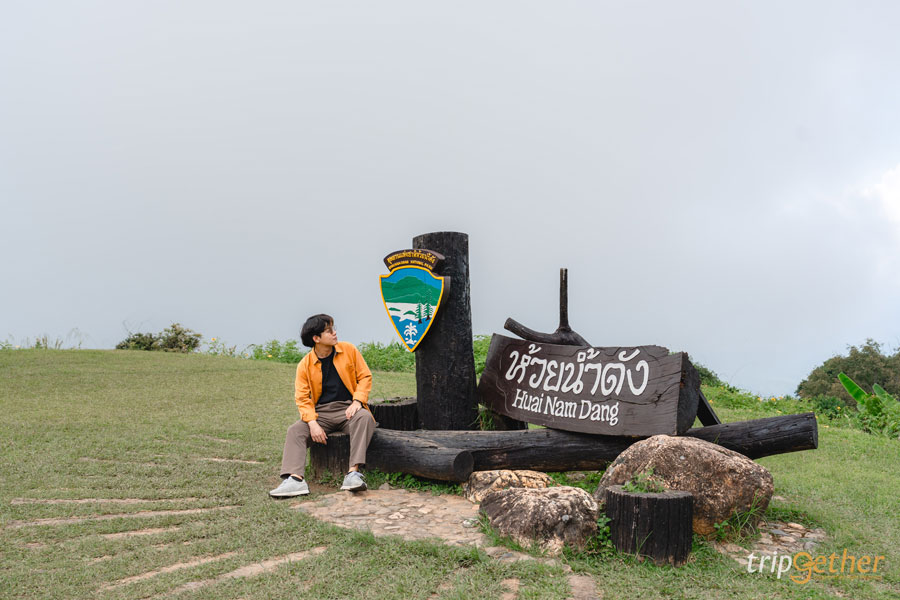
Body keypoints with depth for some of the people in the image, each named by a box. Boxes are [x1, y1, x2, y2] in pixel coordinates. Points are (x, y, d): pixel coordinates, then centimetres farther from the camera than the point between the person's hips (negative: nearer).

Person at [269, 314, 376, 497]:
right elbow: (302, 398, -1)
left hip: (348, 409, -1)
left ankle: (353, 473, -41)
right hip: (321, 413, 2)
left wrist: (357, 401, -13)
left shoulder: (349, 350, 3)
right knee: (295, 431, -22)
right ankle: (295, 479, -34)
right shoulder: (305, 364, 2)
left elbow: (365, 376, 5)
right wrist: (313, 423, -18)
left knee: (364, 418, -34)